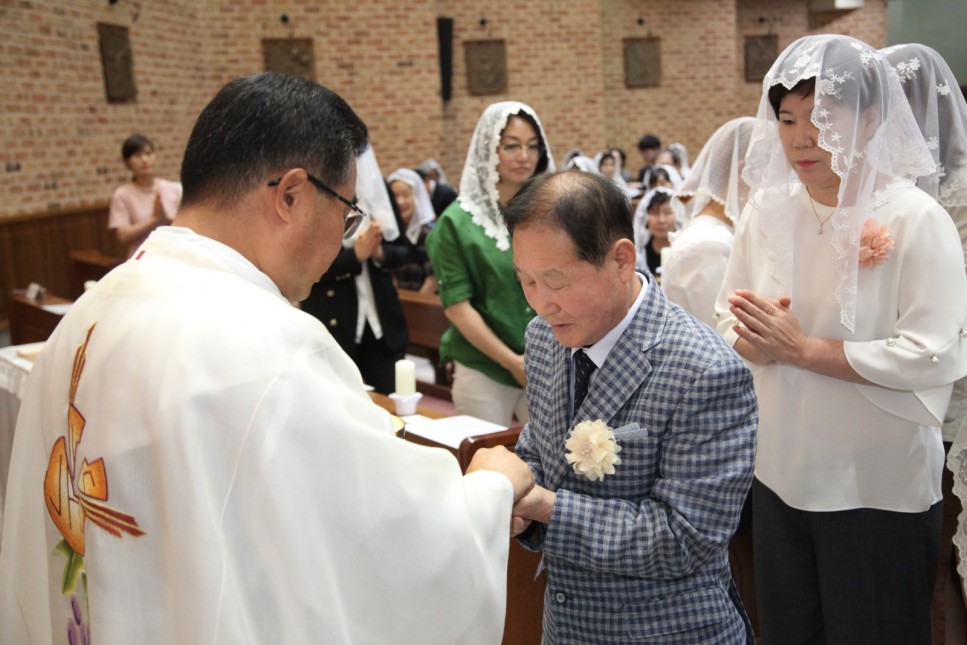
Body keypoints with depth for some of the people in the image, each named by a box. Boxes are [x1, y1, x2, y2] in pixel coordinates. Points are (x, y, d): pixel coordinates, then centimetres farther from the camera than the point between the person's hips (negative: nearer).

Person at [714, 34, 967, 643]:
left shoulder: (917, 220, -14)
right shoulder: (768, 211, 1)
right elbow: (730, 317, 8)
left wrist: (803, 349, -19)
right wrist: (757, 342, -14)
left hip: (879, 489, -5)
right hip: (781, 474, 5)